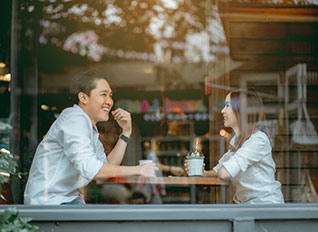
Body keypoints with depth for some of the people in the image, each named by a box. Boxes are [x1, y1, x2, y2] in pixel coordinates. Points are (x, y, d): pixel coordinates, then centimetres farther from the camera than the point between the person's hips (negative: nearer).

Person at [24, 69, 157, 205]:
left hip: (70, 199, 10)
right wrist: (137, 170, -21)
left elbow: (108, 167, 12)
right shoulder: (74, 119, -15)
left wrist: (126, 132, 6)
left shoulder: (90, 127, 16)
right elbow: (89, 168, -27)